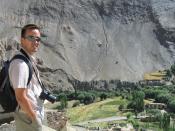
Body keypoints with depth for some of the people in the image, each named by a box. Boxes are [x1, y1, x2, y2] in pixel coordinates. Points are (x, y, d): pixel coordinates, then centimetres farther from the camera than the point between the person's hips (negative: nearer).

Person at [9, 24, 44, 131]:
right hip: (28, 115, -9)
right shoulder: (21, 64, -24)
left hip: (34, 112, 9)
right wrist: (35, 118, -19)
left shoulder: (29, 59, 6)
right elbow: (21, 97, -26)